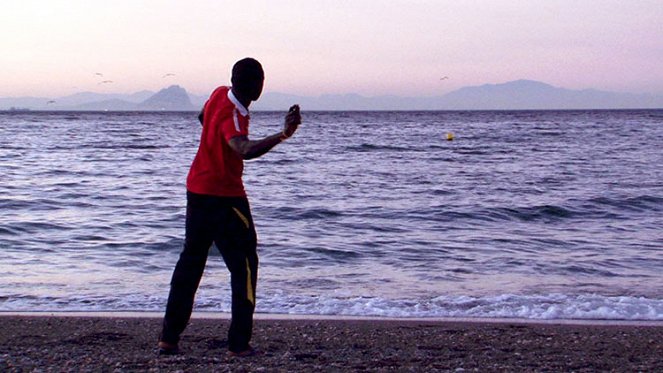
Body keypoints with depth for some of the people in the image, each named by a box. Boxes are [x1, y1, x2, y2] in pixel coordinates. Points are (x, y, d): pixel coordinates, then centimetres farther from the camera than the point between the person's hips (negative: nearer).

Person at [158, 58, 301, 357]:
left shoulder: (219, 94, 0)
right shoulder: (233, 116, -25)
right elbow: (244, 150, -46)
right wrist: (283, 135, -58)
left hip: (197, 189, 9)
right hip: (225, 197, -9)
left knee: (190, 262, 15)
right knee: (244, 265, 0)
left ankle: (168, 338, 17)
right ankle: (239, 343, -2)